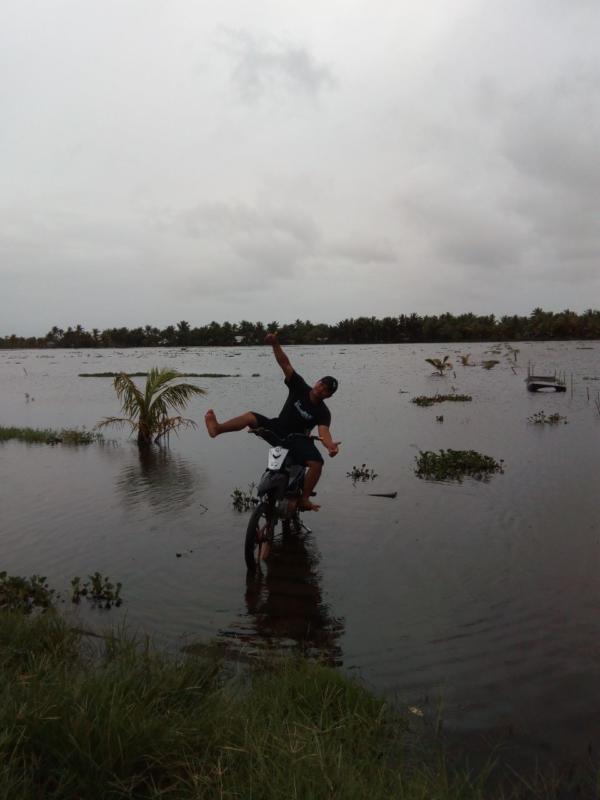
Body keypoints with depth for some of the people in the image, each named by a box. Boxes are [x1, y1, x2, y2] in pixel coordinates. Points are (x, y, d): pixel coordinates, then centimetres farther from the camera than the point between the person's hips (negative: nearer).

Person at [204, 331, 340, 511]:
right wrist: (275, 344, -29)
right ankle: (217, 428, -31)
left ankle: (304, 499, -16)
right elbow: (285, 364, -15)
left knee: (317, 463, -28)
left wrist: (330, 445, -53)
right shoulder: (300, 387, -7)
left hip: (299, 440, -3)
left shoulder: (323, 413, -12)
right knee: (250, 416, -13)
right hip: (277, 429, 3)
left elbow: (323, 431, -30)